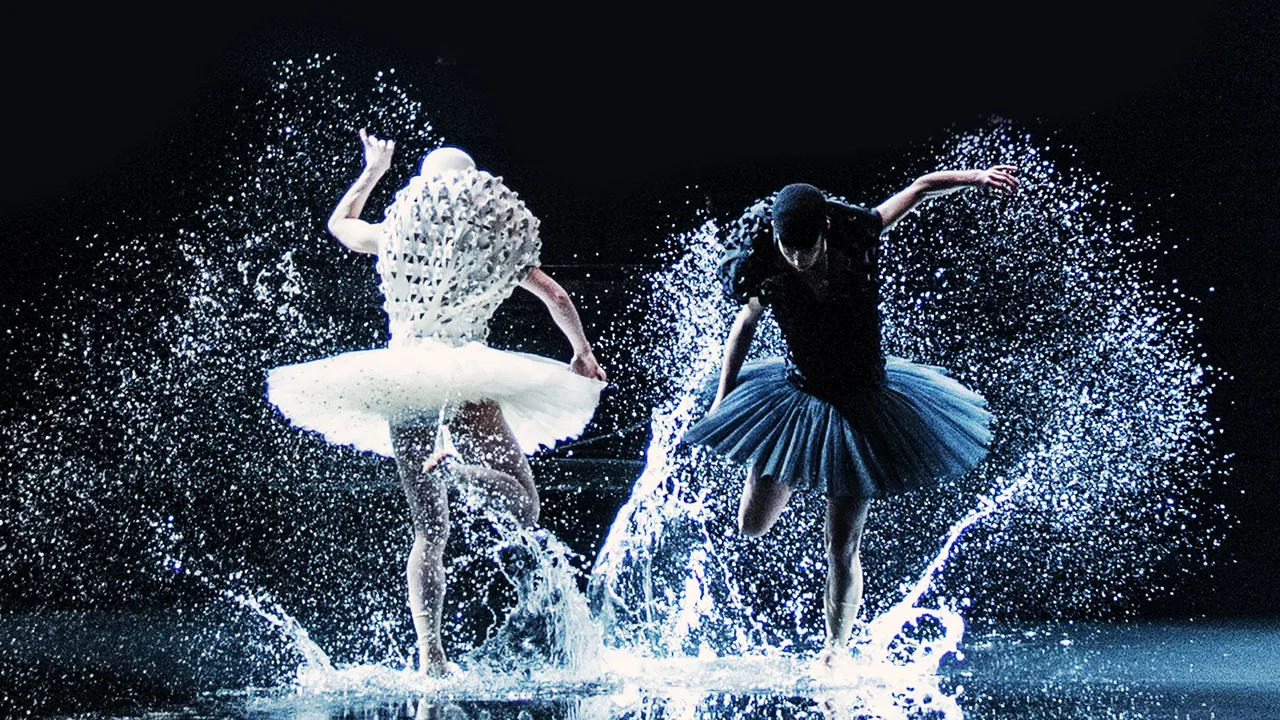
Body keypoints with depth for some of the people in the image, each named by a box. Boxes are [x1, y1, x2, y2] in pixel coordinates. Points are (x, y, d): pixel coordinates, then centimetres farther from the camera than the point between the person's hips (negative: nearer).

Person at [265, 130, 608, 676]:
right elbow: (557, 297, 7)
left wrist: (372, 171, 42)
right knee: (523, 511, -5)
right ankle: (460, 463, -35)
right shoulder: (500, 238, 7)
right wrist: (583, 354, 22)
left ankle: (429, 653, -5)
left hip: (402, 382, 2)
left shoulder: (394, 234, 9)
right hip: (468, 381, -2)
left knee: (429, 532, 8)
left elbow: (339, 222, 29)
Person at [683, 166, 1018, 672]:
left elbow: (923, 186, -8)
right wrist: (720, 402, 3)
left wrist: (979, 176, -20)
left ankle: (835, 649, 19)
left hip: (862, 406, -2)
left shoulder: (858, 240, -20)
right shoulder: (770, 276, -17)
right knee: (751, 528, 6)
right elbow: (744, 326, 2)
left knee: (841, 547, -1)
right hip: (796, 398, 2)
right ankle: (794, 481, 39)